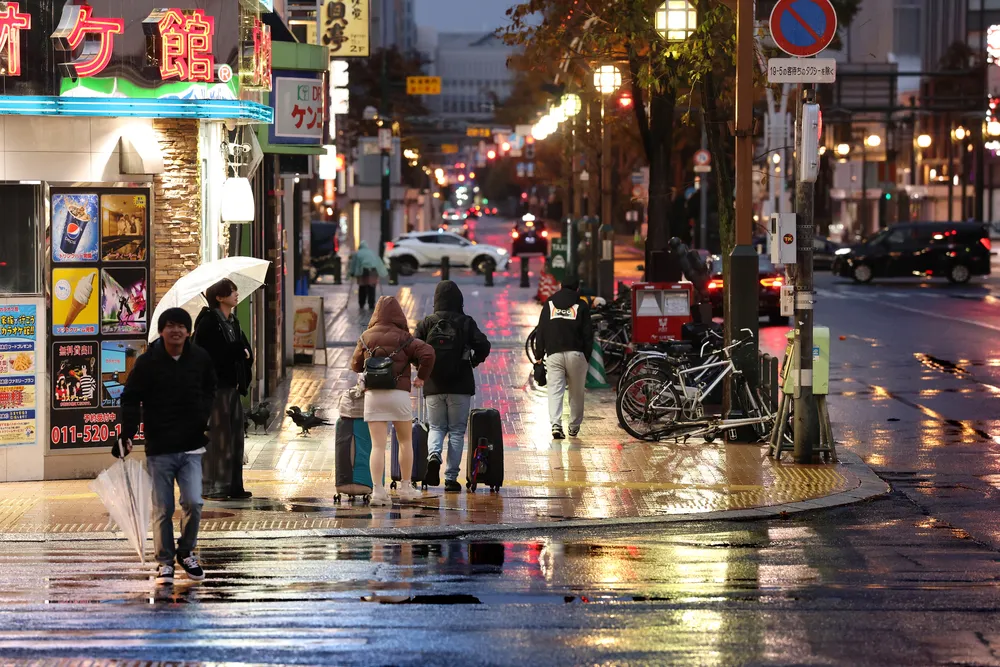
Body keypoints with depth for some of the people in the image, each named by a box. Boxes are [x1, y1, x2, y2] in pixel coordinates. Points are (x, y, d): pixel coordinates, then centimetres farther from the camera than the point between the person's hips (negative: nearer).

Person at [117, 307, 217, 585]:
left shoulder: (200, 359, 2)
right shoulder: (147, 362, -6)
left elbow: (209, 391, 21)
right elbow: (130, 399, -2)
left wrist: (204, 417, 8)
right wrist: (127, 435, -12)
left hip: (191, 447, 2)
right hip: (159, 449, -2)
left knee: (193, 502, -8)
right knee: (163, 510, 2)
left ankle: (186, 552, 15)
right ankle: (165, 562, 16)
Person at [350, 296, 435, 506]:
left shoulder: (366, 337, 4)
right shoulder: (402, 337, -3)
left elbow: (355, 365, 13)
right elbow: (427, 352, -15)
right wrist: (422, 377, -1)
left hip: (373, 394, 2)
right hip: (399, 394, -2)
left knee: (377, 445, 0)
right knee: (405, 441, 16)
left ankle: (377, 489, -12)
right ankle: (405, 487, 20)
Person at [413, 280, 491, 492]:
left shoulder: (427, 323, -1)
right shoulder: (466, 323, -3)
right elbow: (483, 346, -11)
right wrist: (474, 361, 9)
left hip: (433, 387, 1)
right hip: (460, 387, -1)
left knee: (436, 427, 16)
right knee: (457, 431, 8)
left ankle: (433, 455, -15)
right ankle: (451, 478, 4)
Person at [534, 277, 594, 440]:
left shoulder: (549, 304, 12)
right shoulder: (581, 305, 7)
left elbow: (540, 332, 9)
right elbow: (588, 333, 4)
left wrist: (539, 355, 11)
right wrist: (587, 357, 9)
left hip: (553, 354, 1)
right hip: (576, 354, -1)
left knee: (555, 390, -4)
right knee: (577, 392, 11)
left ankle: (555, 424, -22)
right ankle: (574, 427, 16)